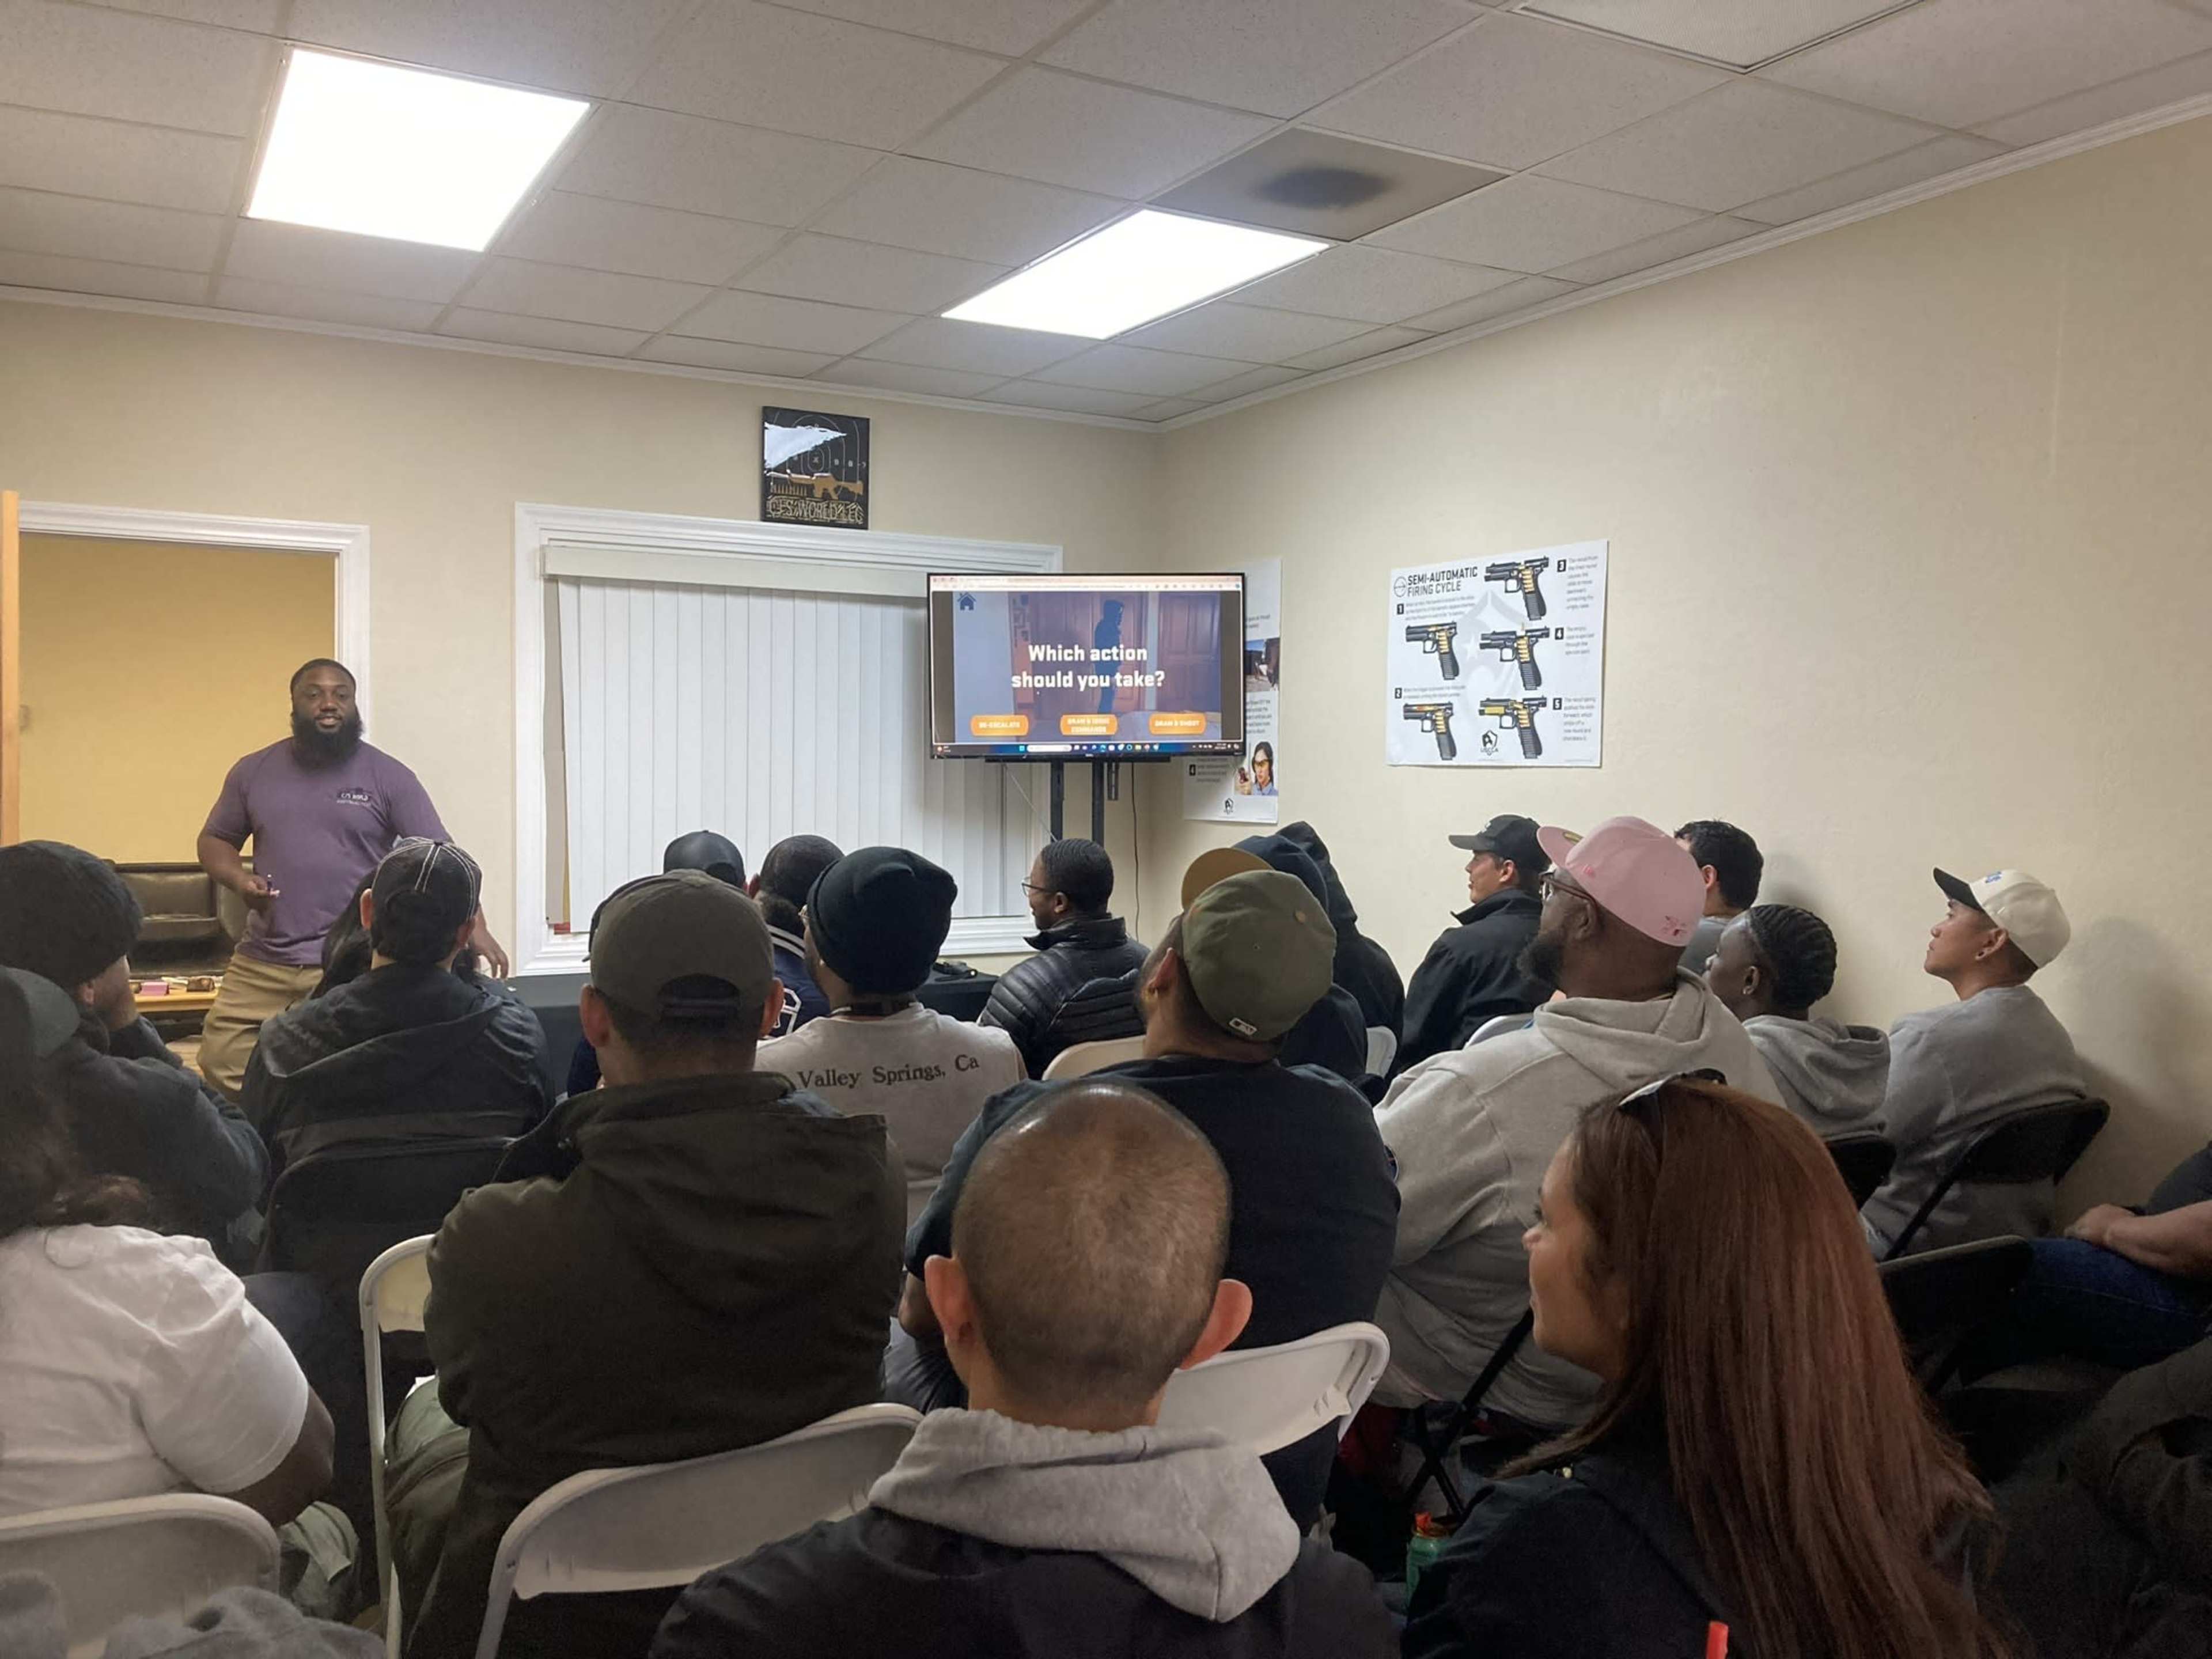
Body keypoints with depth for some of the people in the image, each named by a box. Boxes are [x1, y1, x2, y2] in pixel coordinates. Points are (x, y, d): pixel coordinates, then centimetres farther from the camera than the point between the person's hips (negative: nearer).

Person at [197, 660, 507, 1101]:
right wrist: (239, 880, -4)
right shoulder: (253, 772, 8)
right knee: (221, 1063, 5)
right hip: (260, 965, 3)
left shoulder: (388, 777, -2)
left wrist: (474, 926, -19)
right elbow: (215, 840, 18)